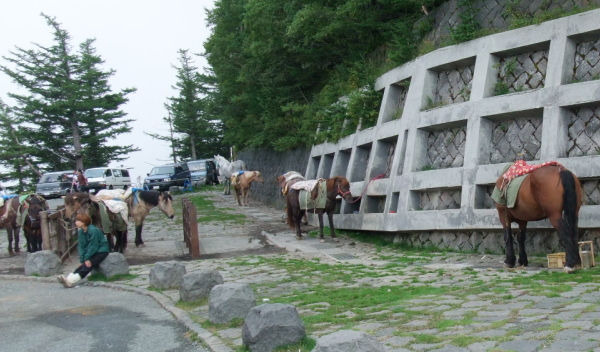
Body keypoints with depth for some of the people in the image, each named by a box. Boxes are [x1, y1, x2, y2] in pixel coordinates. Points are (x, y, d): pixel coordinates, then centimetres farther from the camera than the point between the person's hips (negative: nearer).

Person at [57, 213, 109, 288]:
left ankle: (70, 282, -37)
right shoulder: (81, 231, 2)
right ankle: (68, 279, -33)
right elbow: (81, 246, 1)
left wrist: (87, 259, -17)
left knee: (87, 266, -22)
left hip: (101, 251, -7)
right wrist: (82, 260, -8)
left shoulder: (93, 230, -21)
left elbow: (93, 246, -19)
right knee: (82, 266, -15)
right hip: (92, 251, 7)